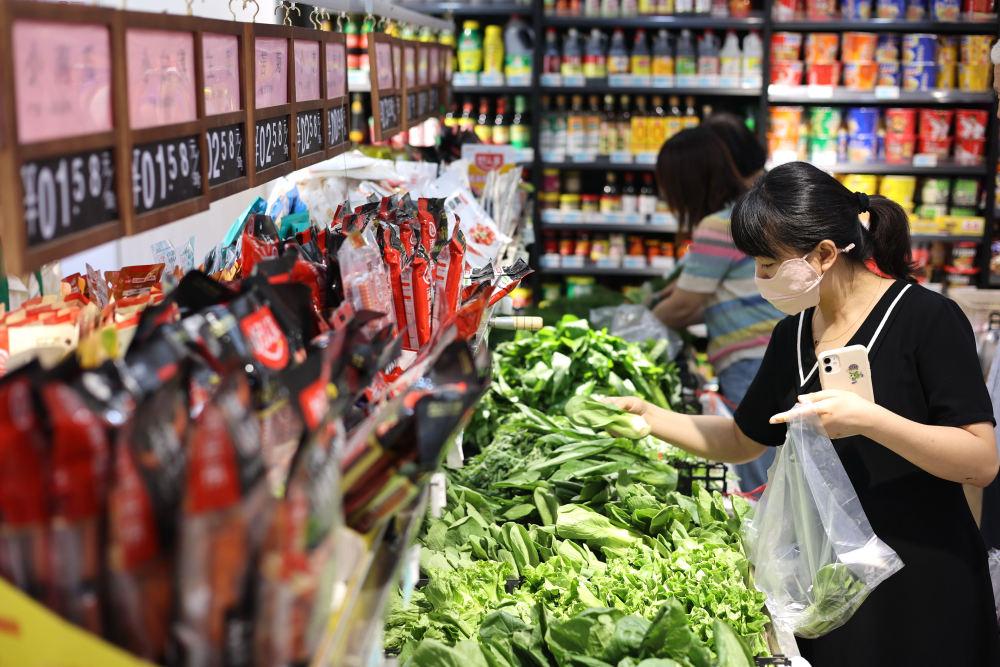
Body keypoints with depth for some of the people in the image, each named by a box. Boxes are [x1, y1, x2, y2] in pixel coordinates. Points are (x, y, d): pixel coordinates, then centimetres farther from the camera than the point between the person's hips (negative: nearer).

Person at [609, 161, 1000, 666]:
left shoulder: (928, 320, -14)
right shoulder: (791, 336, 4)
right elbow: (742, 441, 15)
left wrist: (870, 419, -30)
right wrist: (648, 416, 3)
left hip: (920, 589, -5)